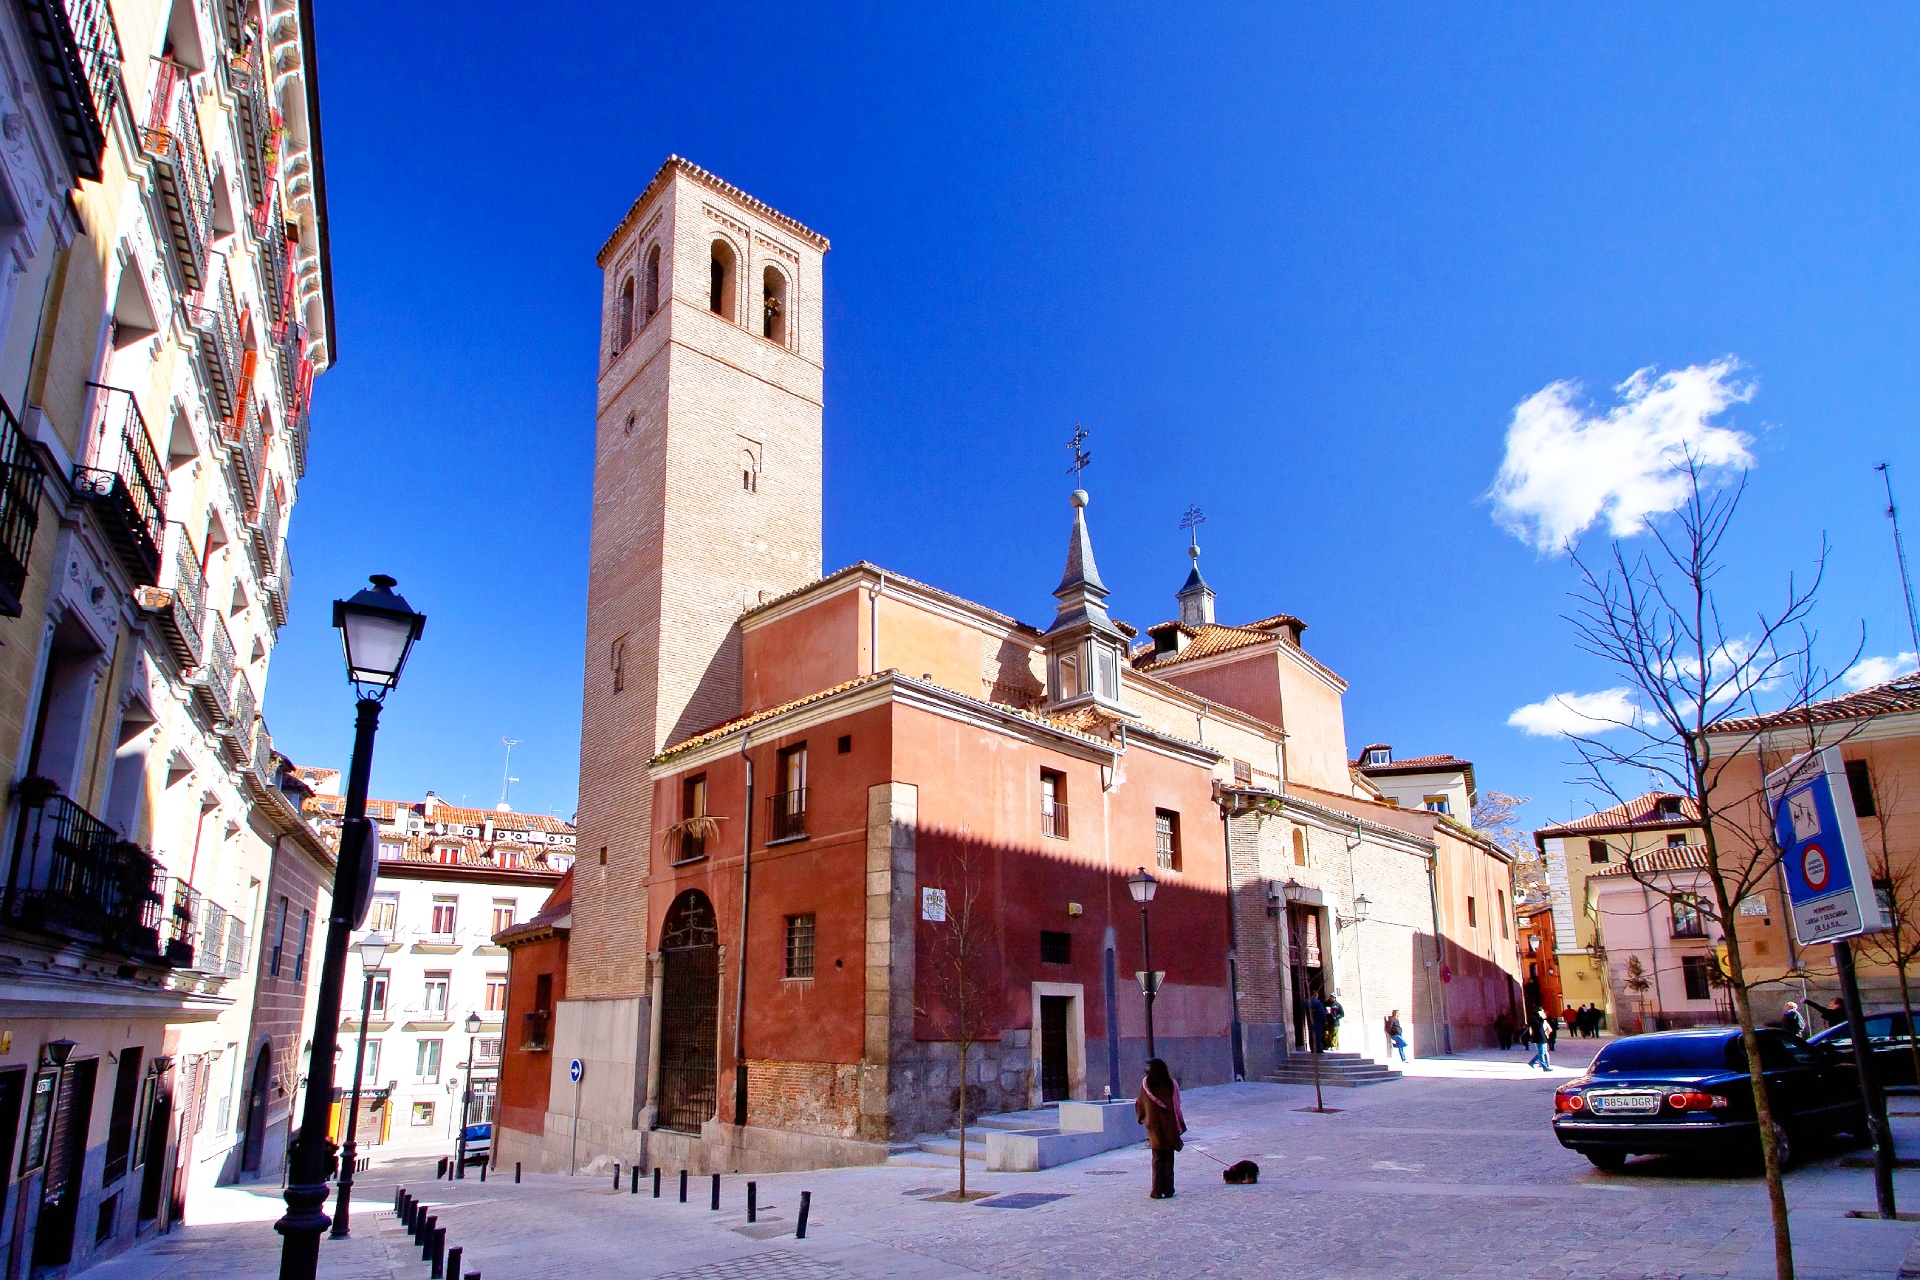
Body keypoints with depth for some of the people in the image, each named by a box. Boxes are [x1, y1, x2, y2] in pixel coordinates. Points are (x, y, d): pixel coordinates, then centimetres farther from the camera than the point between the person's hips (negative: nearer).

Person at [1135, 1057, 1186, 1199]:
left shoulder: (1146, 1085, -4)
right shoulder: (1171, 1084, -4)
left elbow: (1140, 1104, 7)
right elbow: (1176, 1106, -1)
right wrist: (1181, 1125, 7)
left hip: (1155, 1127, 0)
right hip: (1170, 1127, 0)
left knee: (1157, 1159, 6)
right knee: (1169, 1159, 8)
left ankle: (1158, 1191, 3)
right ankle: (1168, 1190, 8)